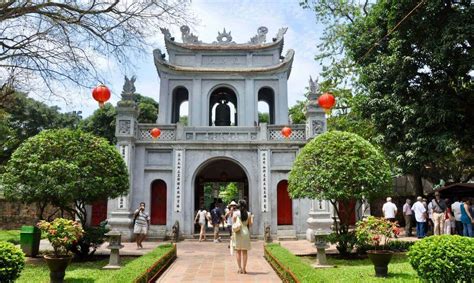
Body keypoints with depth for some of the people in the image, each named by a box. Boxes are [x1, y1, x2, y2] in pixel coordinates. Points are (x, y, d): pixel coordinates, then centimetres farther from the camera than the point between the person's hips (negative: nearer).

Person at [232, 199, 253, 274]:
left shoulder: (235, 213, -5)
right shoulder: (248, 214, -1)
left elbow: (233, 224, -4)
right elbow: (250, 224, 3)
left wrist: (233, 234, 7)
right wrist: (252, 218, 20)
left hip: (237, 232, -1)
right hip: (245, 232, 1)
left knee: (238, 251, 7)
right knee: (244, 251, 8)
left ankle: (240, 268, 6)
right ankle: (244, 269, 9)